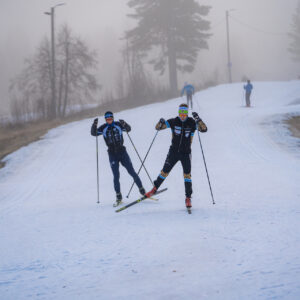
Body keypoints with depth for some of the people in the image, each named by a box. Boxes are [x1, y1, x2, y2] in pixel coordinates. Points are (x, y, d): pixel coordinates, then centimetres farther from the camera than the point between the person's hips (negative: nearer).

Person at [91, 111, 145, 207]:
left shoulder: (118, 125, 0)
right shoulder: (103, 128, 2)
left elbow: (128, 129, -6)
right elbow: (93, 133, -5)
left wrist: (124, 124, -26)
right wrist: (94, 125, -23)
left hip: (122, 151, 0)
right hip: (112, 154, 0)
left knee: (132, 172, 2)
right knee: (116, 176, -5)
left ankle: (141, 188, 17)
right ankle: (118, 197, 0)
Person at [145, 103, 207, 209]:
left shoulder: (192, 123, -6)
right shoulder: (174, 122, -3)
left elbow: (204, 129, -19)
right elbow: (158, 127, -1)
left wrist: (198, 119, -32)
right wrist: (161, 122, -25)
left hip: (185, 153, -1)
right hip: (173, 152, 1)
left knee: (187, 175, -11)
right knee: (164, 172, 6)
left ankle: (188, 198, -5)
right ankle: (154, 189, 25)